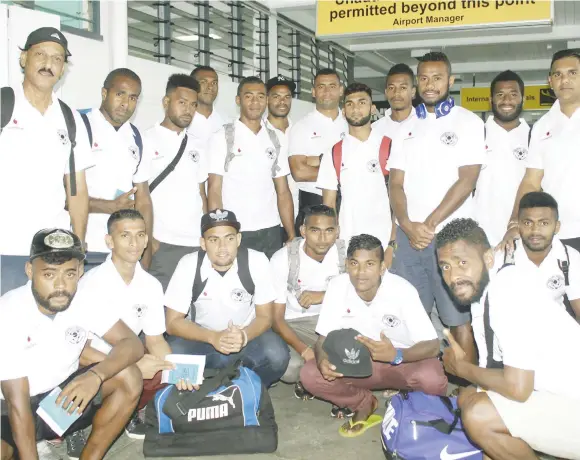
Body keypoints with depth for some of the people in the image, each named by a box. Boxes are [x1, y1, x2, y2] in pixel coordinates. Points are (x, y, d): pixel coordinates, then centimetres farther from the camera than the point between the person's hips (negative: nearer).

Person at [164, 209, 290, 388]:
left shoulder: (257, 262, -19)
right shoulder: (189, 264, -19)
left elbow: (265, 317, -10)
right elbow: (173, 322, -14)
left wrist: (244, 336, -33)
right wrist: (213, 337, -31)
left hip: (247, 335, 0)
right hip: (201, 337, 1)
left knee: (277, 356, -30)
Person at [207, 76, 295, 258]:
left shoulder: (276, 141, 10)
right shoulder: (221, 138, 0)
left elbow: (283, 192, 10)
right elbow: (214, 191, -4)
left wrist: (292, 236, 3)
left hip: (271, 232, 3)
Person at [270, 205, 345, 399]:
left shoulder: (346, 252, -11)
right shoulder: (283, 259, -18)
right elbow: (276, 318, -16)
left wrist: (325, 296, -23)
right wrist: (303, 349, -32)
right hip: (294, 324, -3)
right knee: (289, 368, -32)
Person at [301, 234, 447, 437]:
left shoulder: (403, 290, -24)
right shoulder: (337, 287, -16)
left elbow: (432, 346, -24)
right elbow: (324, 338, -10)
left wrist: (396, 355, -44)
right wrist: (322, 360, -34)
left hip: (404, 361, -3)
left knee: (432, 380, -36)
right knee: (310, 375, -20)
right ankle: (364, 404, 6)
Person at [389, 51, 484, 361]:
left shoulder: (468, 122, 1)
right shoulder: (406, 127, 13)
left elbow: (467, 180, -9)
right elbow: (395, 184, 8)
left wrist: (430, 224, -13)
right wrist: (408, 226, -9)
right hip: (408, 235, 4)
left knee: (459, 316, 1)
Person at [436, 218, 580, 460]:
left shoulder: (509, 287, -23)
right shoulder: (481, 295, 3)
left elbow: (517, 387, -24)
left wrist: (460, 367, -9)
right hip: (558, 398, 9)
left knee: (478, 416, -20)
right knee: (468, 398, 11)